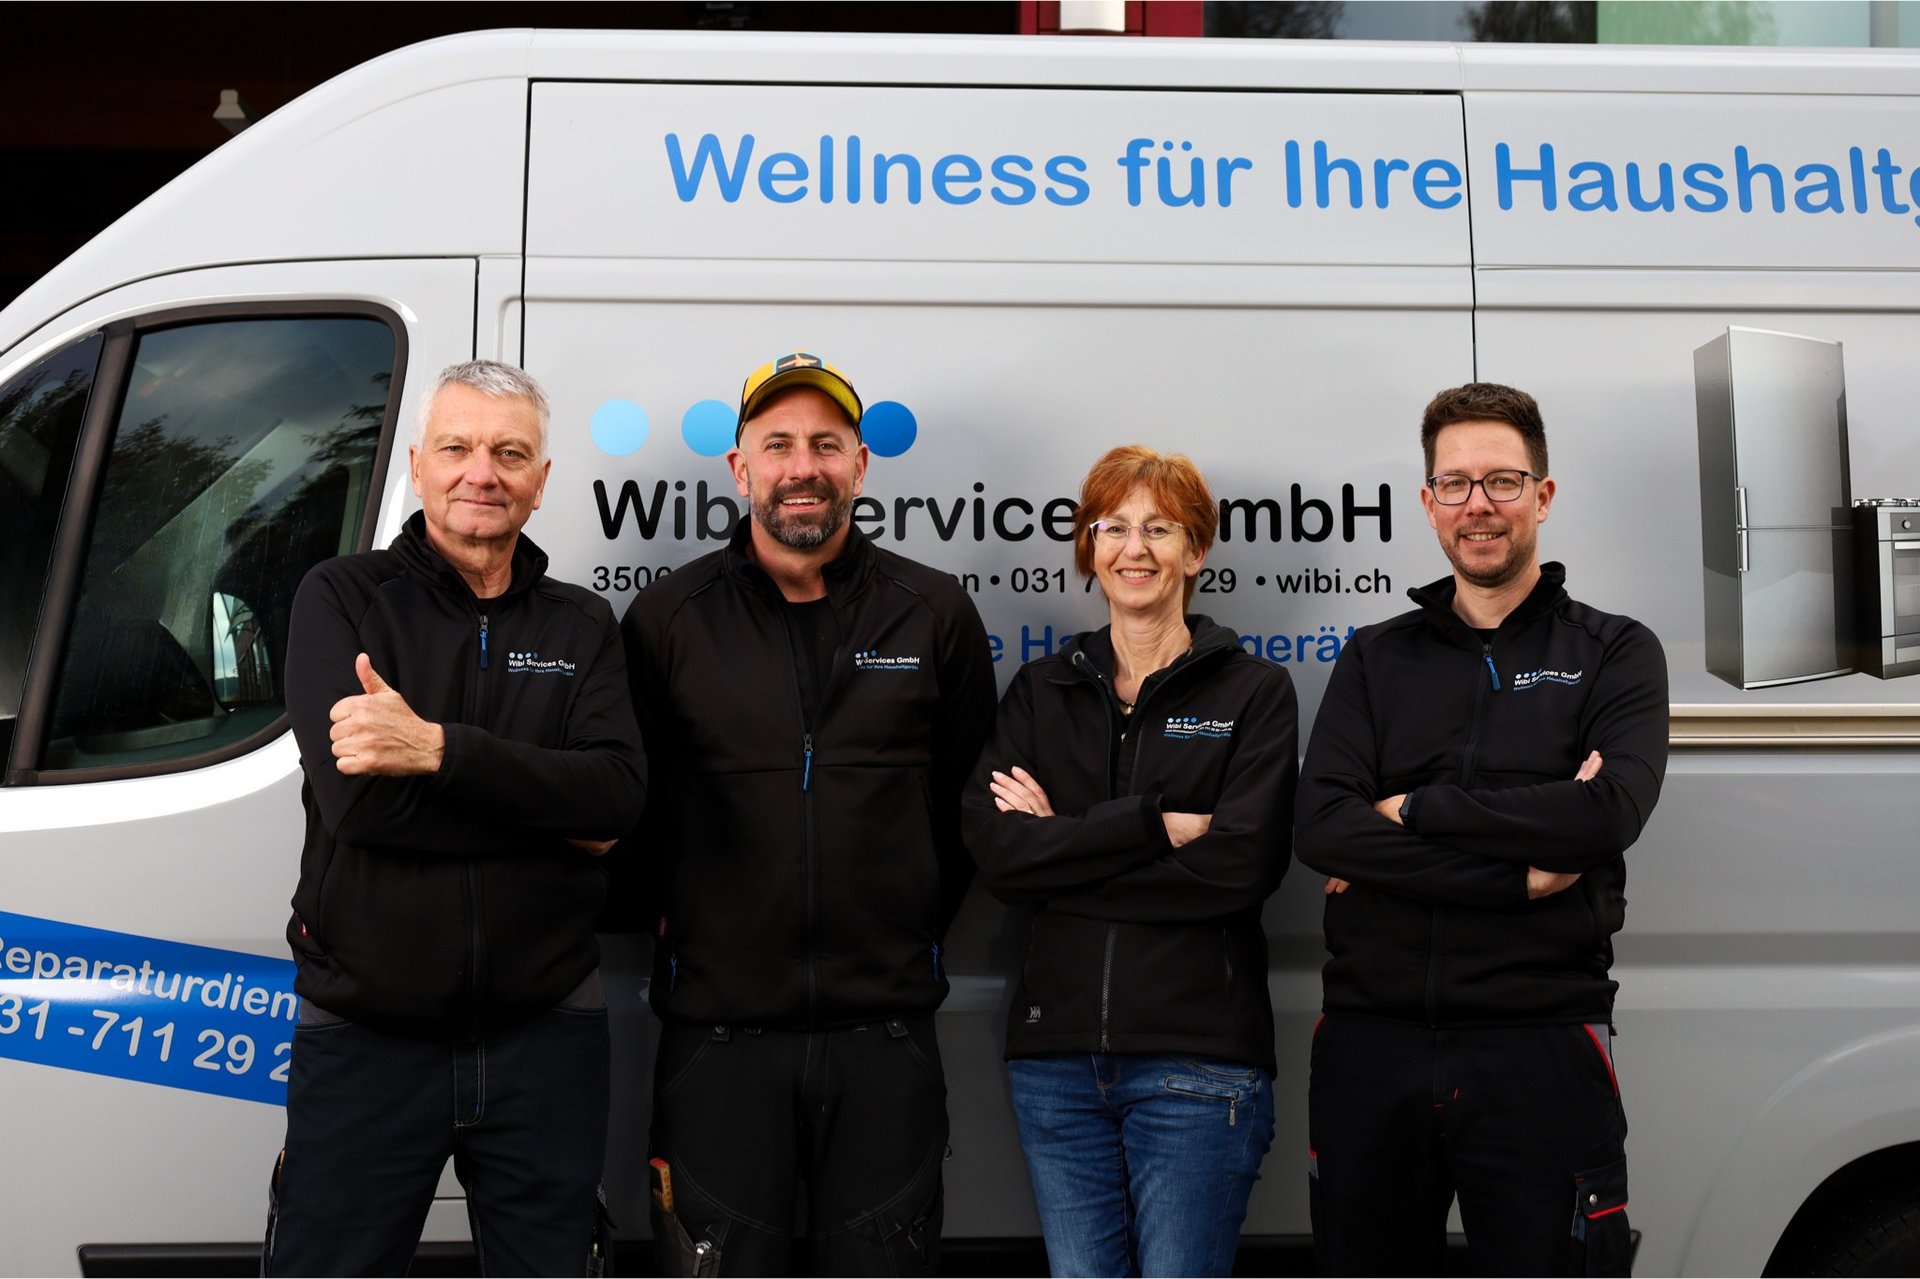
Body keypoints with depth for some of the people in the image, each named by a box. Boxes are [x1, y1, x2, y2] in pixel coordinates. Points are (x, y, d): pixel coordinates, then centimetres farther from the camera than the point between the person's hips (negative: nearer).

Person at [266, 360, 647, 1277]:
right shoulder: (342, 599, -1)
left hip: (545, 1036, 2)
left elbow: (620, 792, -12)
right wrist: (552, 808, -13)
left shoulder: (582, 627, 6)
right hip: (364, 1038, -2)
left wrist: (437, 747, -23)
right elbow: (355, 794, -16)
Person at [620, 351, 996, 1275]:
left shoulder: (935, 615, 4)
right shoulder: (666, 620, 2)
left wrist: (919, 925, 7)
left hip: (884, 1029, 1)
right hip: (715, 1028, -1)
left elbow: (970, 800, 11)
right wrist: (666, 925, 4)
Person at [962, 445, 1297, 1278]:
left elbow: (1243, 863, -13)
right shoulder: (1040, 691, 10)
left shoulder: (1254, 691, 1)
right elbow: (995, 851, -6)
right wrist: (1158, 824, -13)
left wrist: (1063, 845, -10)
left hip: (1198, 1054, -3)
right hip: (1056, 1052, 3)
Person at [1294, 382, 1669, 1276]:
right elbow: (1320, 831, -6)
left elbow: (1608, 814, -14)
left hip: (1542, 1046, -2)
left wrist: (1412, 810, -10)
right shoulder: (1376, 658, 11)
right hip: (1371, 1043, 3)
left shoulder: (1614, 654, 6)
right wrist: (1520, 871, -14)